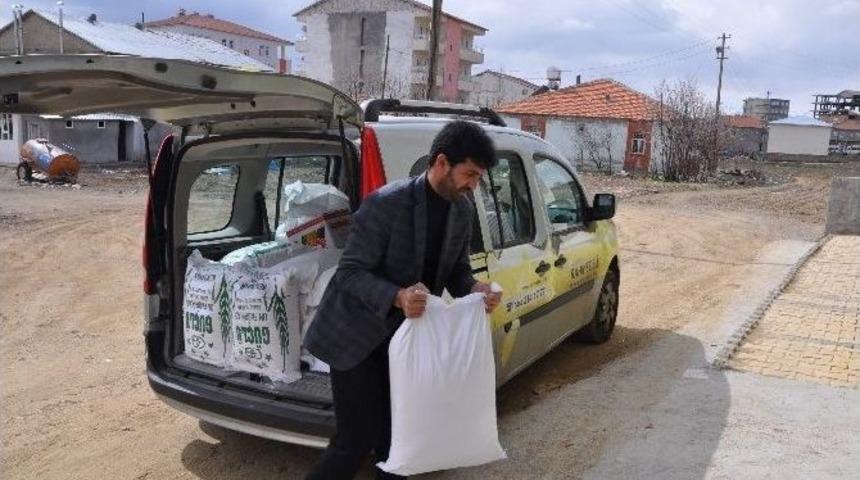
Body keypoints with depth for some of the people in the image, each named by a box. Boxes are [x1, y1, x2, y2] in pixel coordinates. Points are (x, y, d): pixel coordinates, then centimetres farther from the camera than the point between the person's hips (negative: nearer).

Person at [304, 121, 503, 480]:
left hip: (406, 336, 6)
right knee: (357, 440, -3)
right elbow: (349, 272, -22)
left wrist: (474, 289, -13)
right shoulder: (385, 204, -24)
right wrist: (397, 297, -39)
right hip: (356, 335, -6)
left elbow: (456, 269, 9)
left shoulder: (463, 211, -2)